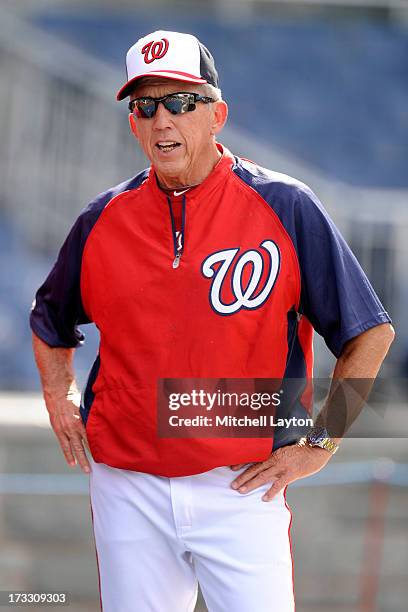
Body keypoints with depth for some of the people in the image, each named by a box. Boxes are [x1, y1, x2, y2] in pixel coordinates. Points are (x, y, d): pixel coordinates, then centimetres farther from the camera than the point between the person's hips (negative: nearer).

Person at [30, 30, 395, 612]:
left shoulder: (286, 208, -4)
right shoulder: (104, 219, 6)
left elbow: (371, 333, -1)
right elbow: (51, 324, 25)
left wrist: (319, 443, -5)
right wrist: (59, 402, 10)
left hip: (243, 488, -3)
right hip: (127, 492, 3)